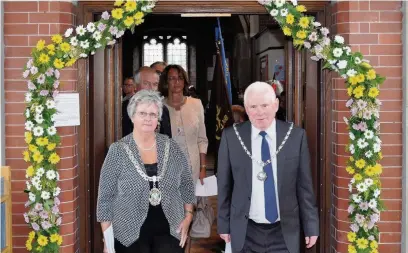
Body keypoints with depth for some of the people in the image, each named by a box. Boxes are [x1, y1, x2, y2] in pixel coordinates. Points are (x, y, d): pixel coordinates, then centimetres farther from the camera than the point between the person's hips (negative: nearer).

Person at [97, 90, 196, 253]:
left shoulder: (171, 147, 1)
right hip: (130, 235, -2)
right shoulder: (118, 151, -7)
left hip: (169, 231, 2)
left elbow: (186, 184, 11)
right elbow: (105, 197, -5)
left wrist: (188, 216, 3)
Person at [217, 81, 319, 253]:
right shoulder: (231, 137, -5)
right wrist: (224, 224, 5)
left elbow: (304, 185, 0)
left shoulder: (296, 136, -5)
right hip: (246, 232, 0)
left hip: (285, 232, 0)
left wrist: (310, 225, 3)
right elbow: (224, 185, 3)